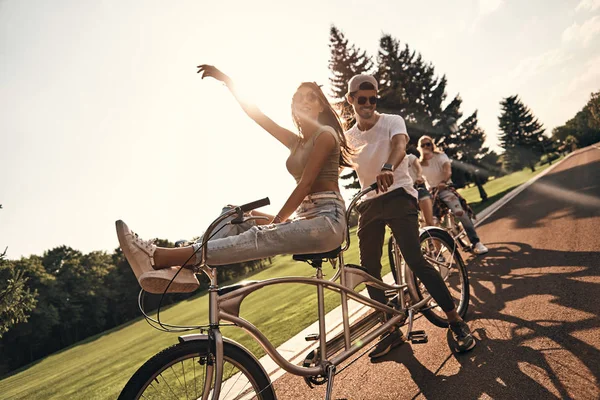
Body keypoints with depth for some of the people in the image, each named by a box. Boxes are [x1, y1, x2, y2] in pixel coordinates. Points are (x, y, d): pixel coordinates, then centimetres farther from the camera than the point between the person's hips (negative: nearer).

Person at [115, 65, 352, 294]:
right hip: (306, 217, 8)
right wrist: (226, 80, 14)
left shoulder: (325, 134, -2)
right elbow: (254, 113, 19)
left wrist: (277, 221, -16)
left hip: (327, 218, -8)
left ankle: (162, 256, -37)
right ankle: (182, 268, -19)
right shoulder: (296, 142, 21)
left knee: (259, 237, -29)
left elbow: (306, 183, -13)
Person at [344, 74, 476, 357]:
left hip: (397, 195, -4)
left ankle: (456, 322, -3)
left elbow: (399, 145, -23)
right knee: (369, 269, 2)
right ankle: (392, 331, 16)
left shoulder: (392, 121, -2)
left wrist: (388, 168, -46)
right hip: (368, 203, 5)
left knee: (415, 261, -18)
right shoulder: (347, 137, 12)